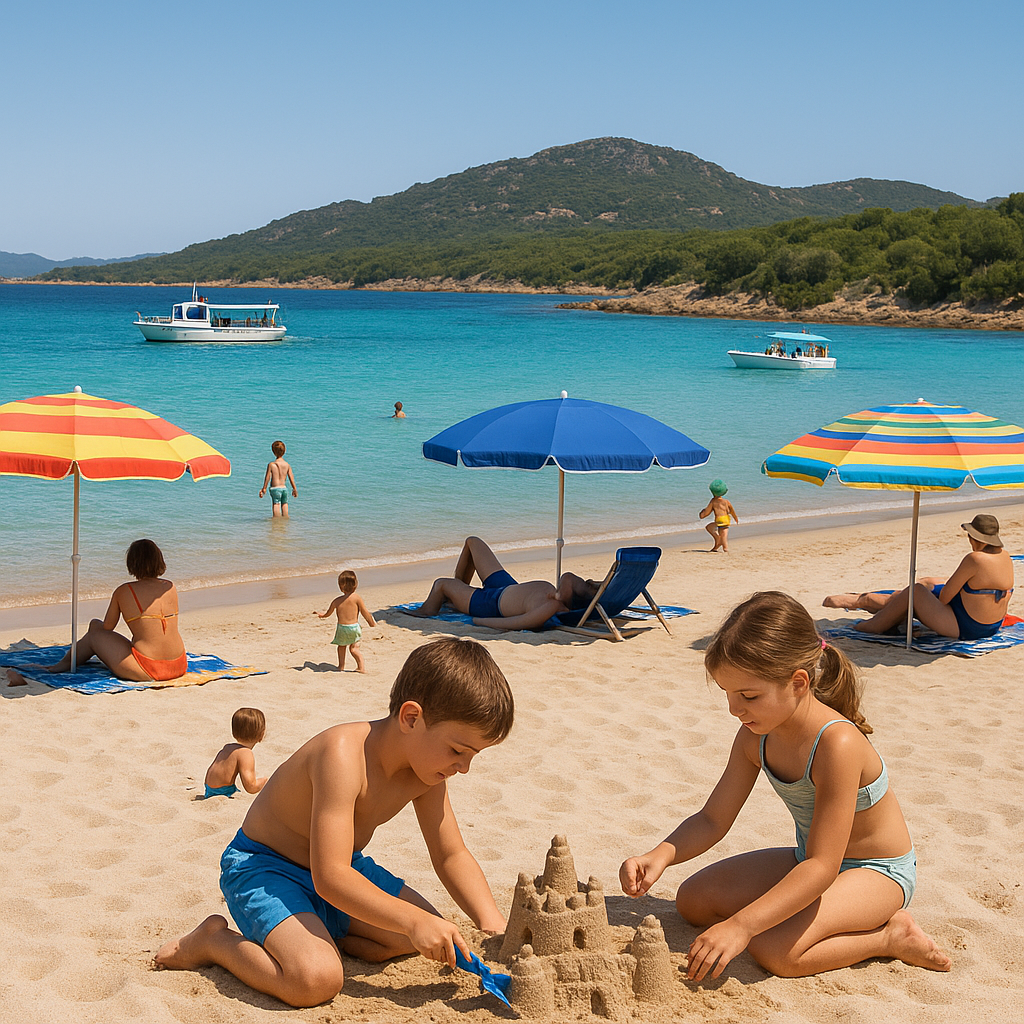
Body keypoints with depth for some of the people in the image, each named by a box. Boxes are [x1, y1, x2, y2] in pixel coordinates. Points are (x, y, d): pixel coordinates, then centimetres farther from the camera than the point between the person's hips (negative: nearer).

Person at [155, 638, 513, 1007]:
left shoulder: (427, 769, -9)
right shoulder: (343, 755, -34)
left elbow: (452, 857, 0)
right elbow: (330, 878, -38)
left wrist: (492, 923, -16)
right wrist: (414, 920, -39)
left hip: (342, 867, 9)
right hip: (262, 867, -8)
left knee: (435, 935, 1)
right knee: (317, 980, -31)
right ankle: (215, 942, -5)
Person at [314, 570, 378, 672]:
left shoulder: (336, 601, -5)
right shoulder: (357, 598, -10)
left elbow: (328, 613, 12)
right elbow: (365, 612, -6)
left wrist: (321, 615, 35)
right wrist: (372, 622, 9)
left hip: (342, 627, 0)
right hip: (354, 626, 0)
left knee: (341, 646, 23)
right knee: (354, 647, 14)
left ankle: (341, 666, 27)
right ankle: (361, 666, 3)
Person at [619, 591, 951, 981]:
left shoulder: (837, 743, -33)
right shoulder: (756, 737, -8)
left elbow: (822, 866, -35)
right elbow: (712, 820, -1)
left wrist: (740, 926, -40)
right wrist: (660, 856, -22)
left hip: (877, 874, -8)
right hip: (810, 862, 9)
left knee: (774, 951, -29)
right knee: (693, 900, 2)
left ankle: (889, 935, -7)